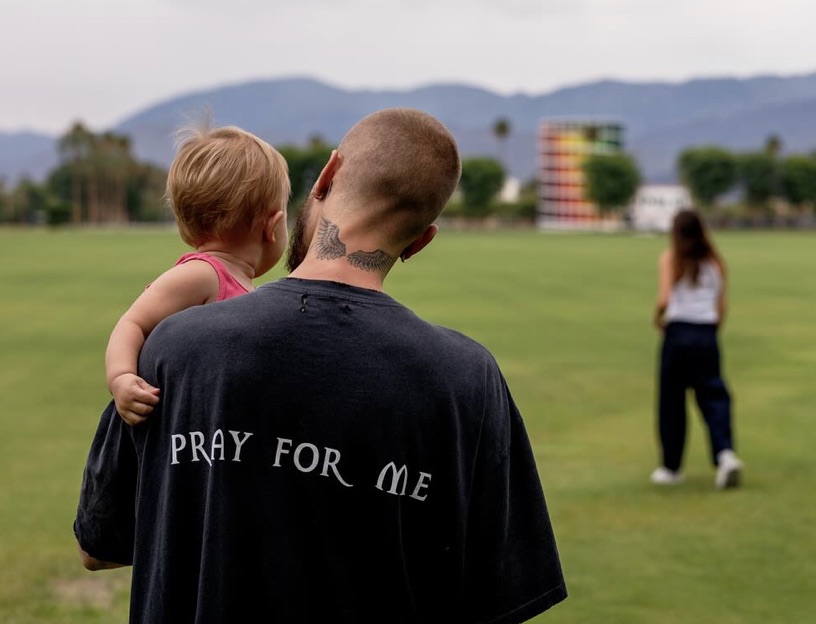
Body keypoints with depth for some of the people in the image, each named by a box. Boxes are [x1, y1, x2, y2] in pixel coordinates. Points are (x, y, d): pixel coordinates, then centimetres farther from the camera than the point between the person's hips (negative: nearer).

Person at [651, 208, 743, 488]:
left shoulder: (670, 258, -1)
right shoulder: (715, 261, 8)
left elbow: (664, 299, -11)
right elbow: (722, 307, 7)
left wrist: (658, 317, 8)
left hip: (678, 331, -2)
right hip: (707, 334, 2)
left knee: (671, 400, 8)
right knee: (713, 395, 3)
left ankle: (671, 467, 15)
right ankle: (725, 453, -20)